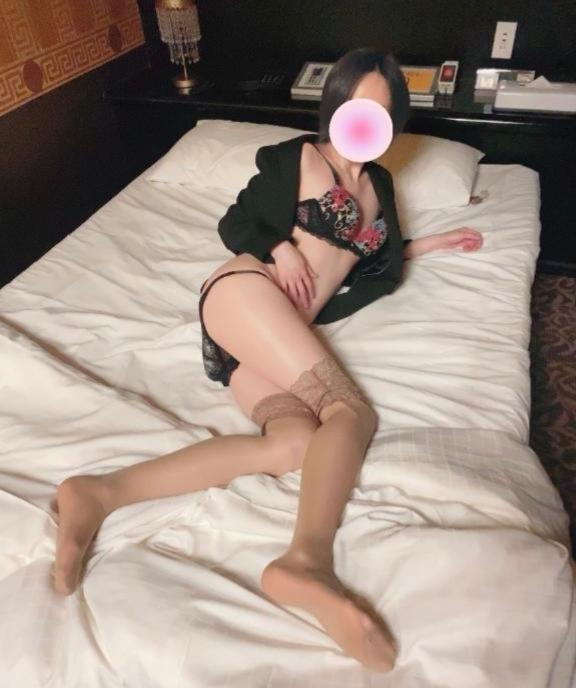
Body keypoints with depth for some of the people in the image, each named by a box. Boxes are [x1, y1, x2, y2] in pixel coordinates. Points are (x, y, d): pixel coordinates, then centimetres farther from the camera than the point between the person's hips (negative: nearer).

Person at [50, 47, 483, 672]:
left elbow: (375, 267, 30)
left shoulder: (379, 182, 28)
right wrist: (278, 248, -8)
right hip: (243, 291, -5)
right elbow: (234, 224, 10)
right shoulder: (297, 157, 11)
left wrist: (432, 243, 33)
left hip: (282, 332, 5)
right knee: (353, 413, -28)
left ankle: (100, 493, -36)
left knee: (297, 440, -29)